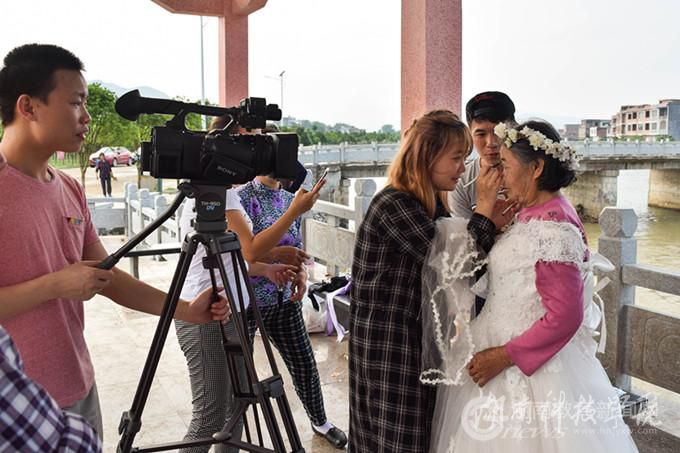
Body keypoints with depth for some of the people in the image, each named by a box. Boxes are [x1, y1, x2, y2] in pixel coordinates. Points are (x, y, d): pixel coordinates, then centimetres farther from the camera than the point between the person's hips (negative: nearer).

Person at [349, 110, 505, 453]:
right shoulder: (394, 205, -21)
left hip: (415, 337, 9)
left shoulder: (430, 203, 9)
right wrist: (484, 205, -16)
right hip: (389, 345, -9)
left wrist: (495, 220, -5)